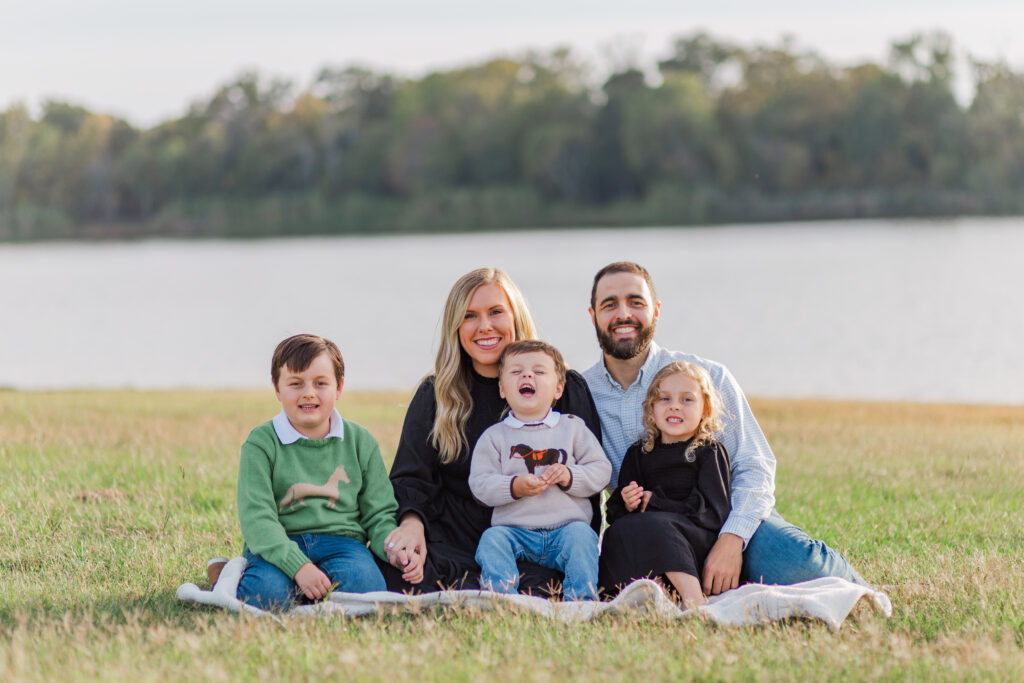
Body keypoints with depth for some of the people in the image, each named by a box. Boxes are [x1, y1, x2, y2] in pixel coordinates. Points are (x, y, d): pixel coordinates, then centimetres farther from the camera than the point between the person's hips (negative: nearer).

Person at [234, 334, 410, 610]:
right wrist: (298, 566, -26)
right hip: (279, 546, -2)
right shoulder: (261, 443, 0)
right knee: (267, 592, -34)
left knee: (365, 584, -31)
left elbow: (379, 514, 11)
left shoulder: (360, 442, 10)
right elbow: (256, 518, -11)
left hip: (339, 542, 2)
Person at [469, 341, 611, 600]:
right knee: (492, 539, -27)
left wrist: (570, 476, -13)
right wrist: (515, 487, -17)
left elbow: (601, 470, 6)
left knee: (581, 535, -30)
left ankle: (583, 600, -29)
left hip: (566, 525, 0)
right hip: (514, 528, 0)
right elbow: (480, 484, 1)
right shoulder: (494, 437, 10)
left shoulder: (573, 428, 12)